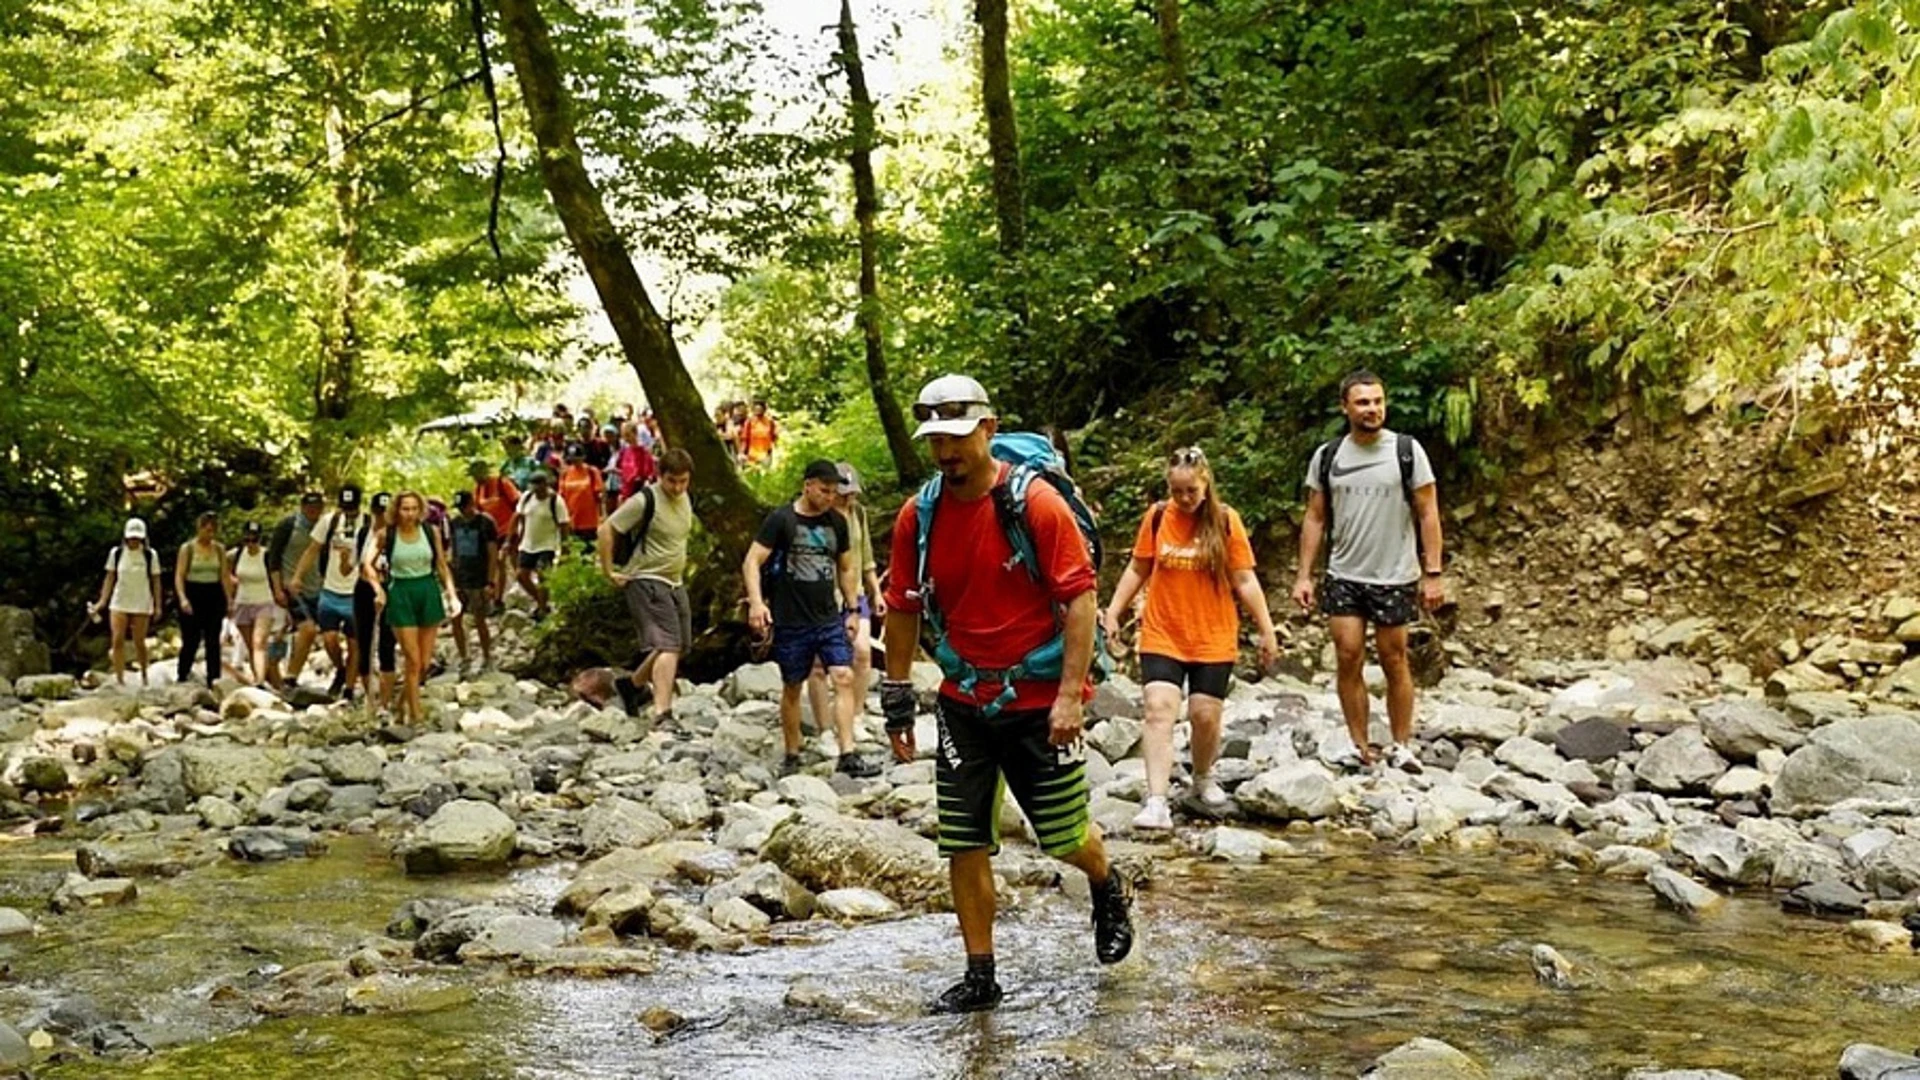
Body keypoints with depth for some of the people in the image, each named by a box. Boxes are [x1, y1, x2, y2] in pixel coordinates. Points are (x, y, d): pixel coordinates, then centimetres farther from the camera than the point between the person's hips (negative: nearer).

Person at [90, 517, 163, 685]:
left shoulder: (149, 555, -2)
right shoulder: (116, 553, 2)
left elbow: (156, 581, 2)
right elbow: (110, 578, 7)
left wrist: (158, 606, -1)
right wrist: (102, 602, 1)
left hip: (142, 604, -1)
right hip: (119, 603, 1)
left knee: (139, 642, 2)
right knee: (117, 640, -10)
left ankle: (144, 675, 25)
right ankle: (119, 678, -7)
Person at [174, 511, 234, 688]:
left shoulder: (220, 549, 8)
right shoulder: (187, 548, -2)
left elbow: (225, 576, 12)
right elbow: (179, 576, -7)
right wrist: (182, 598, -20)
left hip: (214, 596, 3)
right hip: (193, 595, -3)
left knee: (213, 641, 1)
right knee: (191, 641, 0)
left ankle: (214, 680, 1)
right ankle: (182, 677, 16)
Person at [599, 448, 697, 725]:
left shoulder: (685, 500, 9)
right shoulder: (645, 501, -16)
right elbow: (607, 529, -14)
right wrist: (609, 572, -13)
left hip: (675, 582, 9)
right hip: (647, 581, -9)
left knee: (679, 646, 14)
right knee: (668, 646, -17)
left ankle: (632, 683, 33)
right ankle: (663, 713, -20)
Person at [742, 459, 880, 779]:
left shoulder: (836, 522, 8)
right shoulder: (781, 520, -7)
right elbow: (752, 563, -10)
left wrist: (852, 609, 13)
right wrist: (756, 602, -24)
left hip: (830, 619, 4)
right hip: (791, 621, -4)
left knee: (844, 678, -10)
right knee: (792, 688, 7)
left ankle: (848, 756, -11)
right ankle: (792, 756, 21)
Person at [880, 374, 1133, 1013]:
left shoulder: (1037, 504, -14)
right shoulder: (918, 516, -1)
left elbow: (1081, 598, -13)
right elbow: (902, 610, 8)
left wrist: (1070, 695, -19)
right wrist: (897, 702, 7)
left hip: (1039, 700, -3)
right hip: (964, 702, 4)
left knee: (1065, 836, 4)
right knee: (964, 845, 3)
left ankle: (1110, 891, 38)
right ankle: (980, 977, 15)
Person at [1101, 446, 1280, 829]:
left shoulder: (1226, 521, -5)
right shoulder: (1156, 517, -1)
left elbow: (1245, 580, 0)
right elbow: (1137, 570, 8)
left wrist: (1267, 629, -1)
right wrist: (1113, 612, 3)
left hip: (1213, 639, 0)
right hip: (1162, 635, 0)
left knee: (1205, 713, 3)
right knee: (1159, 709, -13)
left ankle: (1203, 779, 32)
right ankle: (1156, 802, -17)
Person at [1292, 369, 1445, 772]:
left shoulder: (1407, 451, -3)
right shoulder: (1327, 457, 3)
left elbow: (1428, 514, -2)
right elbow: (1315, 519, 8)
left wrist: (1432, 573, -7)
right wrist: (1304, 575, 2)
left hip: (1395, 577, -2)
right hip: (1344, 576, 2)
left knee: (1394, 661, 5)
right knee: (1348, 658, -3)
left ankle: (1402, 747, 15)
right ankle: (1360, 747, 6)